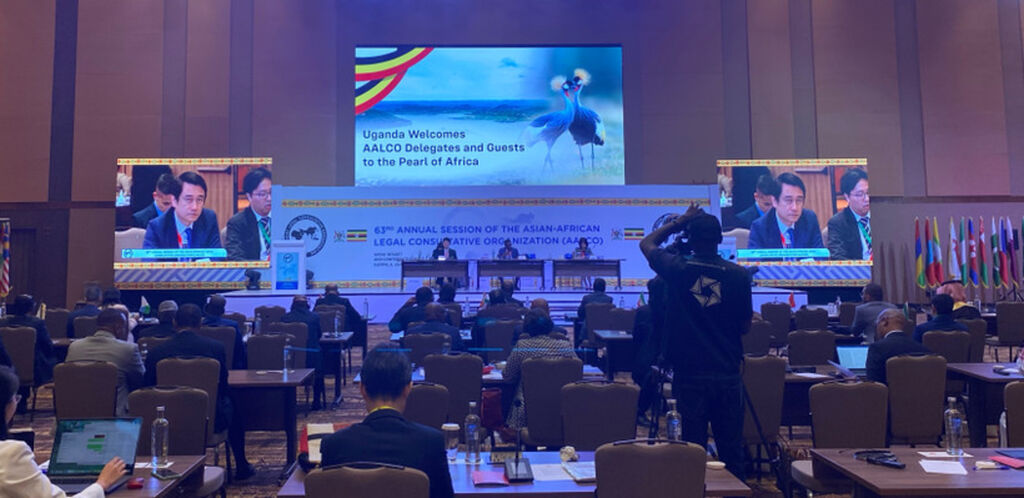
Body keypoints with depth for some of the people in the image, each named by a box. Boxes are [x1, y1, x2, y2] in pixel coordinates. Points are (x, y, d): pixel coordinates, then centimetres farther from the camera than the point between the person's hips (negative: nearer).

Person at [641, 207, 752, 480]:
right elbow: (745, 326, 4)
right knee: (731, 451, 11)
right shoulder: (738, 275, -5)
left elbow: (647, 244, 12)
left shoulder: (678, 268, -8)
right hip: (728, 373, 1)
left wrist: (679, 222, 16)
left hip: (689, 374, -1)